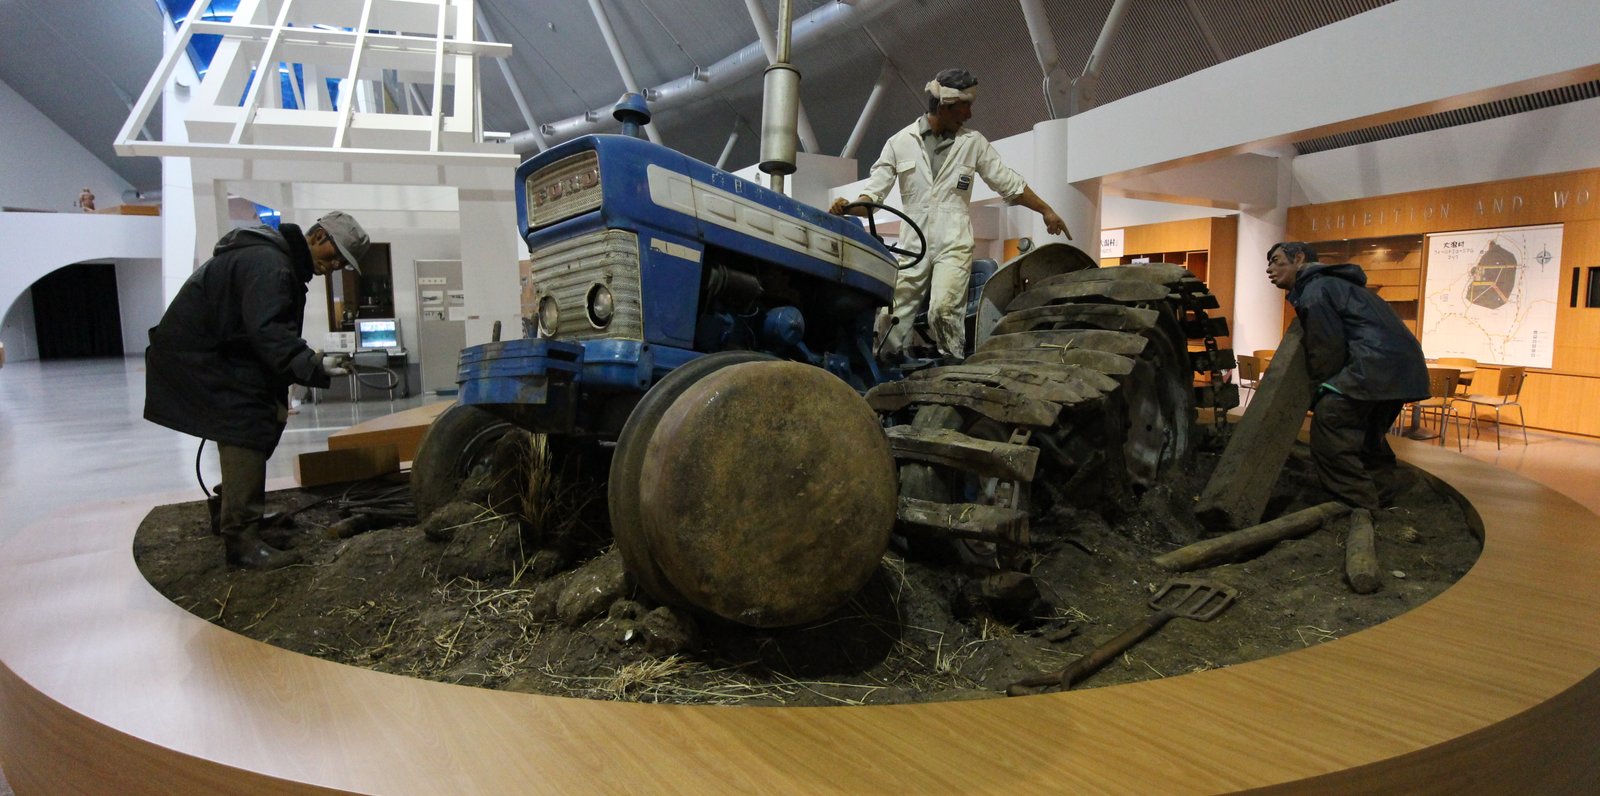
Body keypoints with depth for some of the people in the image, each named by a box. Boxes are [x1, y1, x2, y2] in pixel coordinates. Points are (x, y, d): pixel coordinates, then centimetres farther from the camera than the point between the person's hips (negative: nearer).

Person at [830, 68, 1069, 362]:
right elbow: (873, 193, 3)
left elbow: (1009, 183, 14)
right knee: (892, 317, -3)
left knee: (943, 309, -23)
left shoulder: (973, 142, 8)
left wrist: (1046, 211, 9)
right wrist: (847, 207, -17)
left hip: (953, 244, -1)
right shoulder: (900, 142, 7)